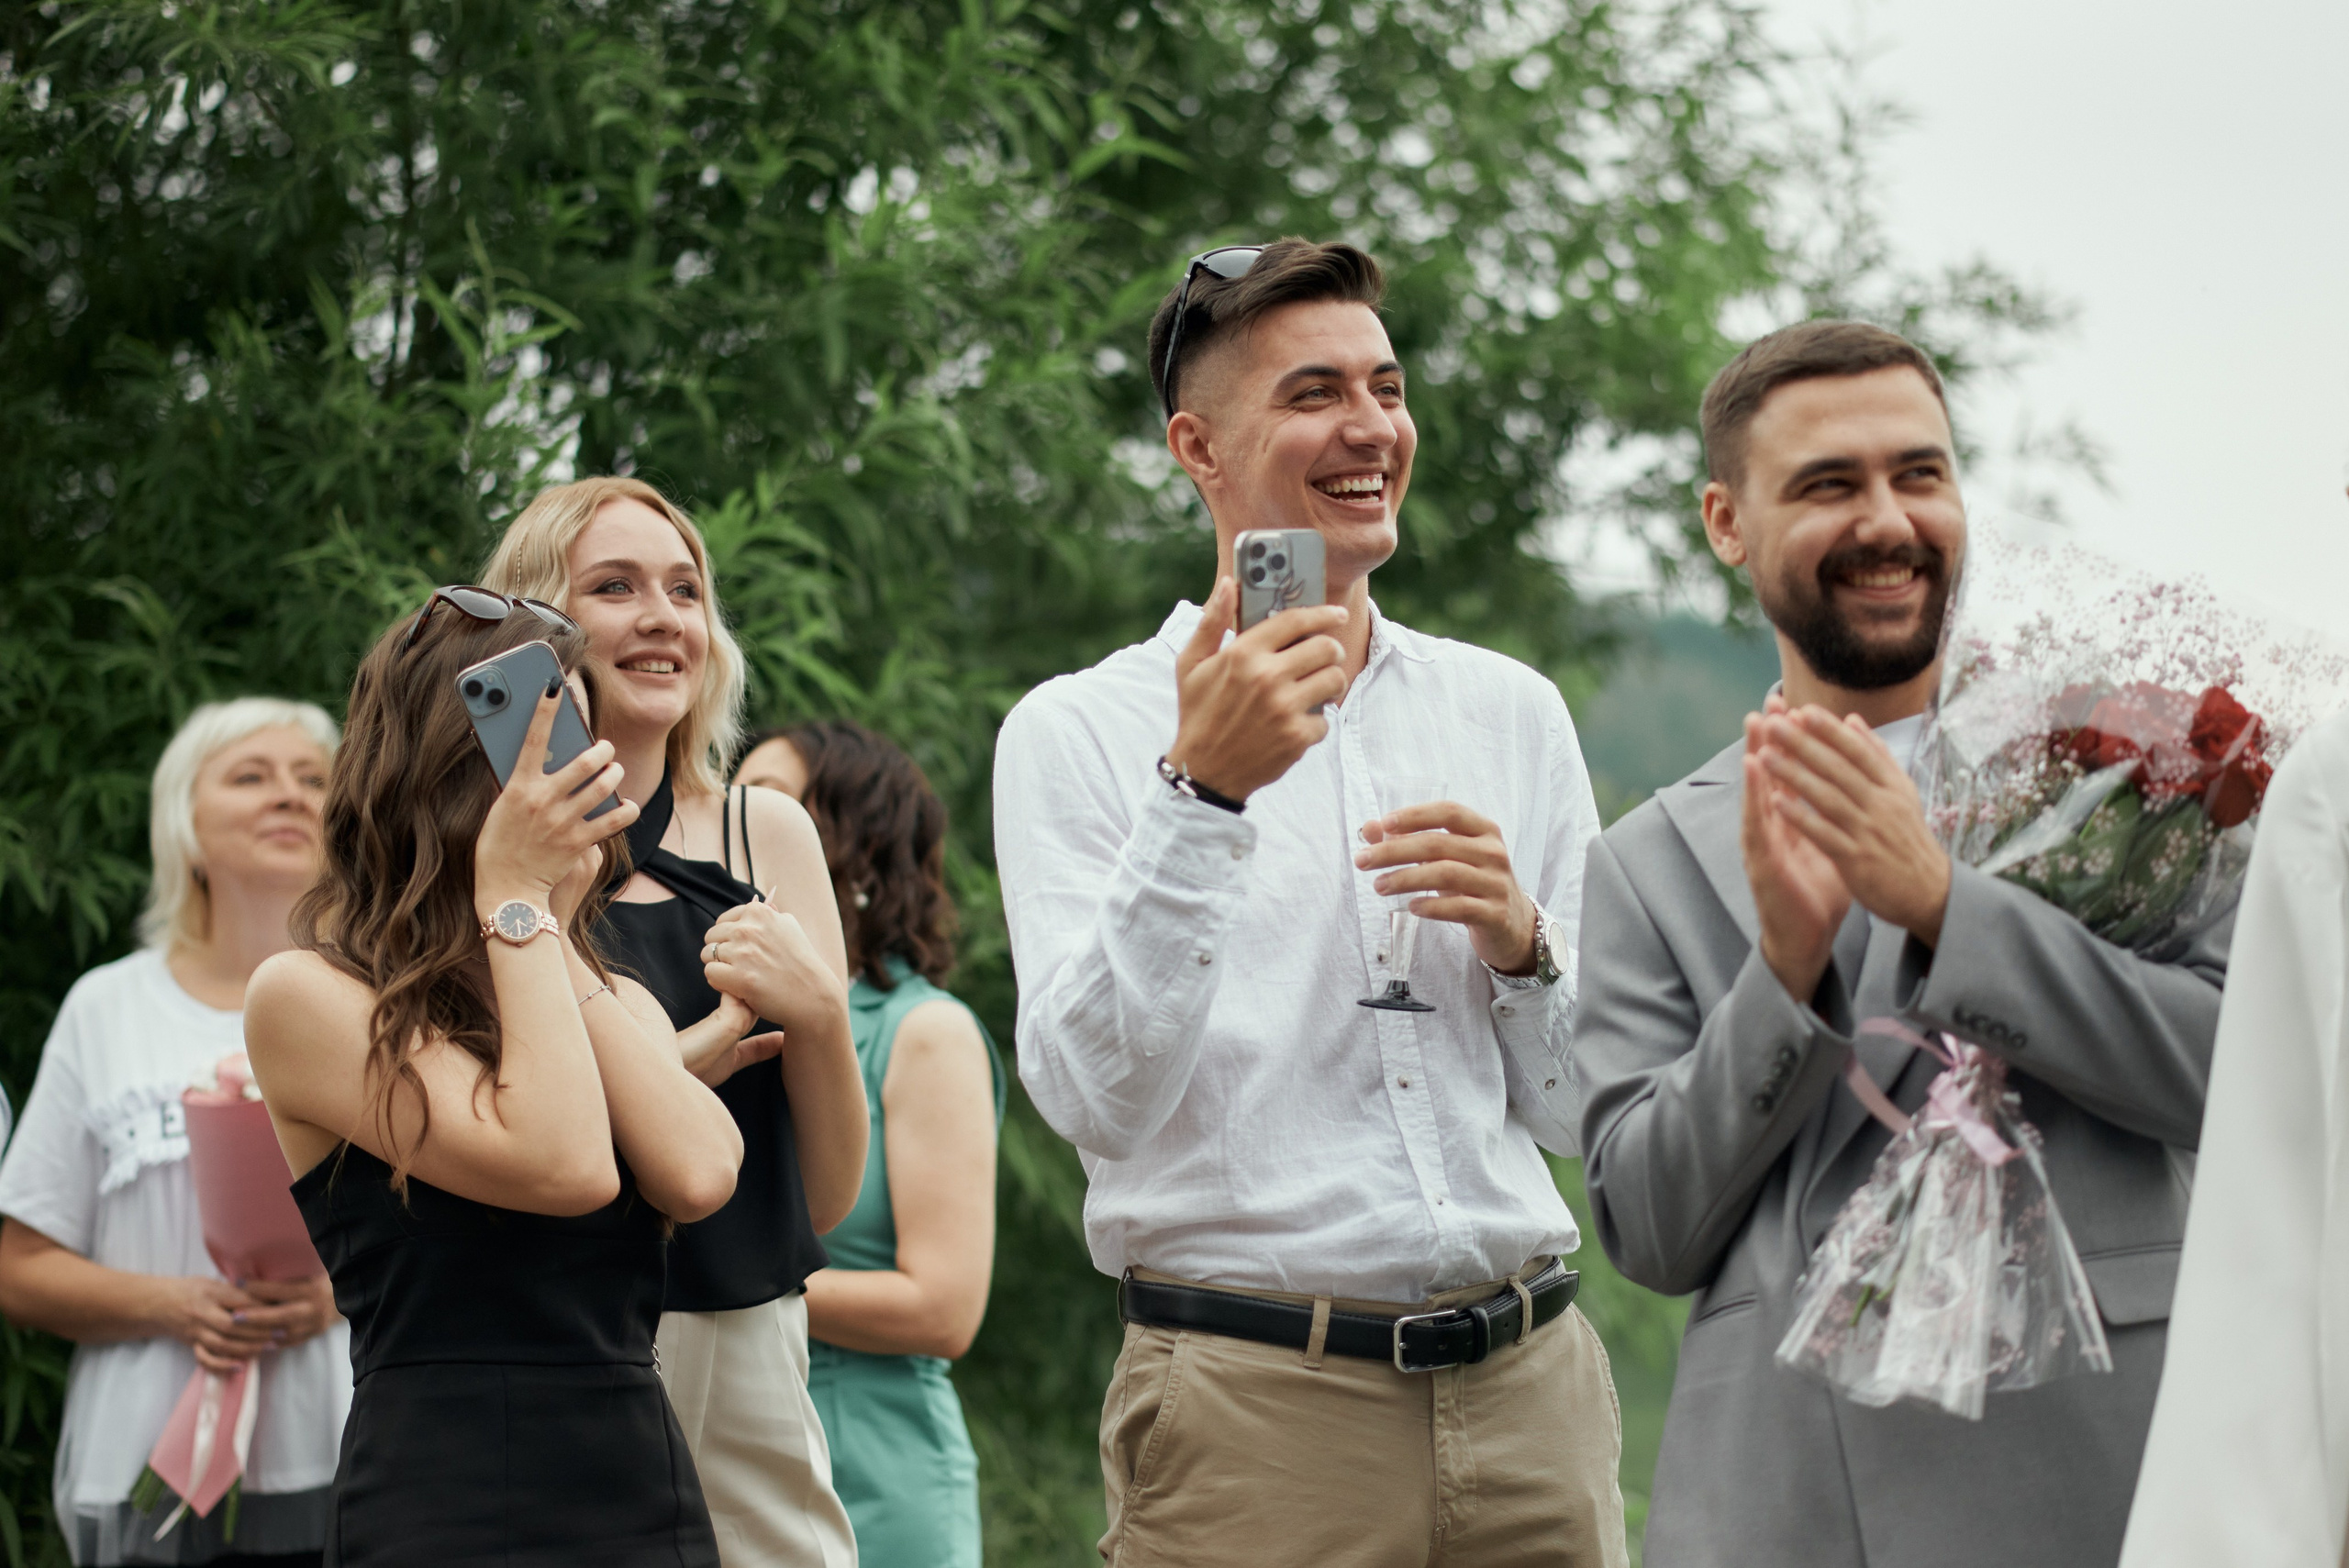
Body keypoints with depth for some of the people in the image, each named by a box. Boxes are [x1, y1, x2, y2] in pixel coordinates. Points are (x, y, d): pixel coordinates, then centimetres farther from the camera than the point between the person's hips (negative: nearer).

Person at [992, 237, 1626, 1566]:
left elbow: (1589, 1116, 14)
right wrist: (1204, 792, -21)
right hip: (1254, 1413, -4)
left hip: (1534, 1397, 4)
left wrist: (1520, 946, -5)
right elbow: (1095, 1098, -13)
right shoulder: (1077, 733, -1)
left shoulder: (1513, 712, 11)